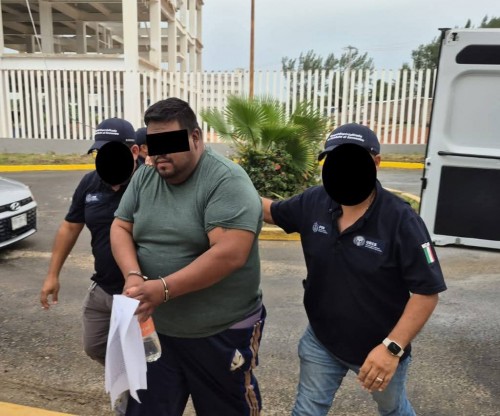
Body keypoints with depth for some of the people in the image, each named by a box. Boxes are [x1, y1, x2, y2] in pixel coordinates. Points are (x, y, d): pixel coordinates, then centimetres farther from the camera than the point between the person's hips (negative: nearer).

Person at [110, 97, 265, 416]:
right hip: (154, 329, 6)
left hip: (221, 333, -5)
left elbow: (230, 253, -28)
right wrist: (133, 276, -15)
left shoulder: (227, 181, -19)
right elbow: (120, 228, 4)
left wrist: (163, 288, -28)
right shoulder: (144, 177, 3)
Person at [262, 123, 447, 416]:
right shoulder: (313, 203, -12)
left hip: (380, 347, -2)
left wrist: (392, 347, -27)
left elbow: (427, 291, -21)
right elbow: (272, 211, 7)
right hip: (321, 340, 3)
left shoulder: (401, 220, -25)